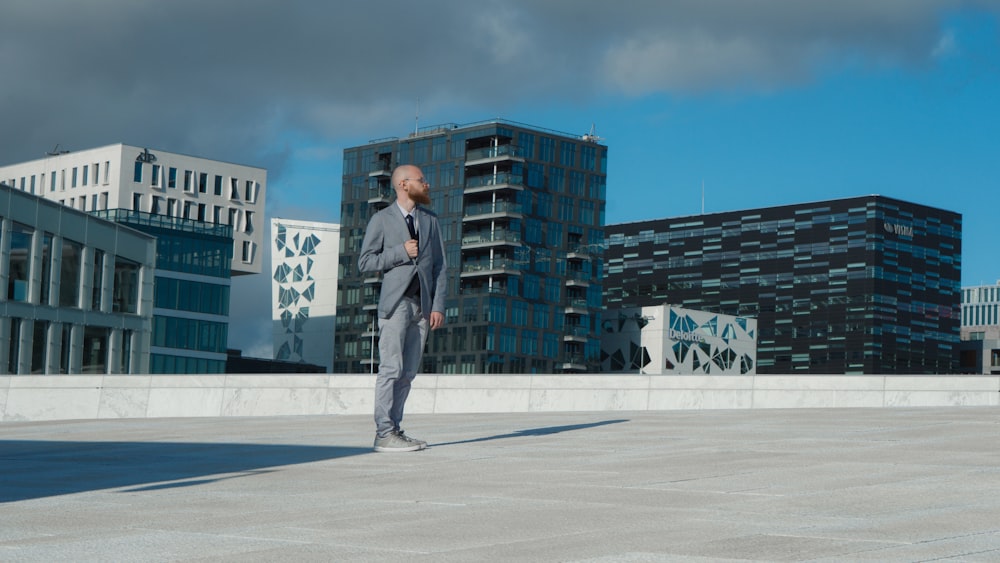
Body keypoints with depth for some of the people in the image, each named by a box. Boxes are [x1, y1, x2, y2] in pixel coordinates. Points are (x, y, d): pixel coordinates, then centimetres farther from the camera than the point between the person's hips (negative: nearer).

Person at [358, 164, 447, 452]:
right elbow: (365, 261, -1)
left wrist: (438, 306, 2)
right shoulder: (381, 220, 4)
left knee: (408, 372, 3)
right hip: (396, 302, -5)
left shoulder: (430, 220, 16)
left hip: (423, 305, 5)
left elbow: (440, 266, 12)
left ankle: (394, 429, 7)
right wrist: (401, 253, -10)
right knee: (391, 368, -11)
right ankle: (384, 434, -10)